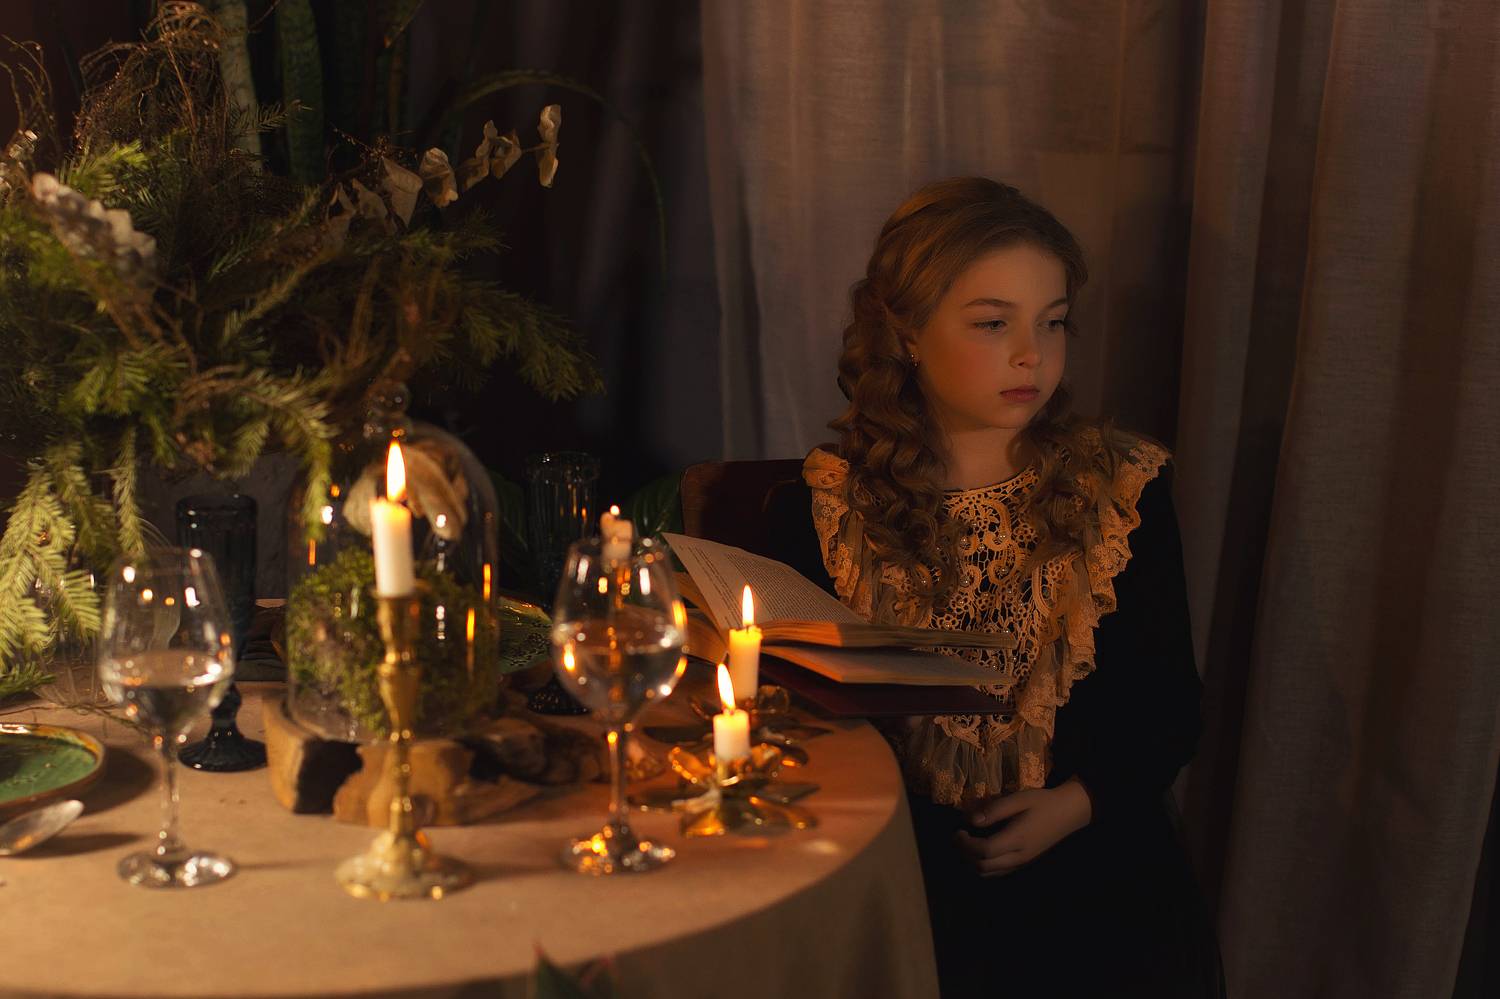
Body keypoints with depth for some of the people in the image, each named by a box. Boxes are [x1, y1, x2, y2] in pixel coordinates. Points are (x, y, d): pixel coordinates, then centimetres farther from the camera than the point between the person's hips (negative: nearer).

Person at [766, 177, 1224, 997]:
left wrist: (1074, 806, -7)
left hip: (1090, 848, 2)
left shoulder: (1125, 489, 7)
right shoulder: (821, 509, 3)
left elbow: (1169, 709, 11)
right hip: (897, 860, -1)